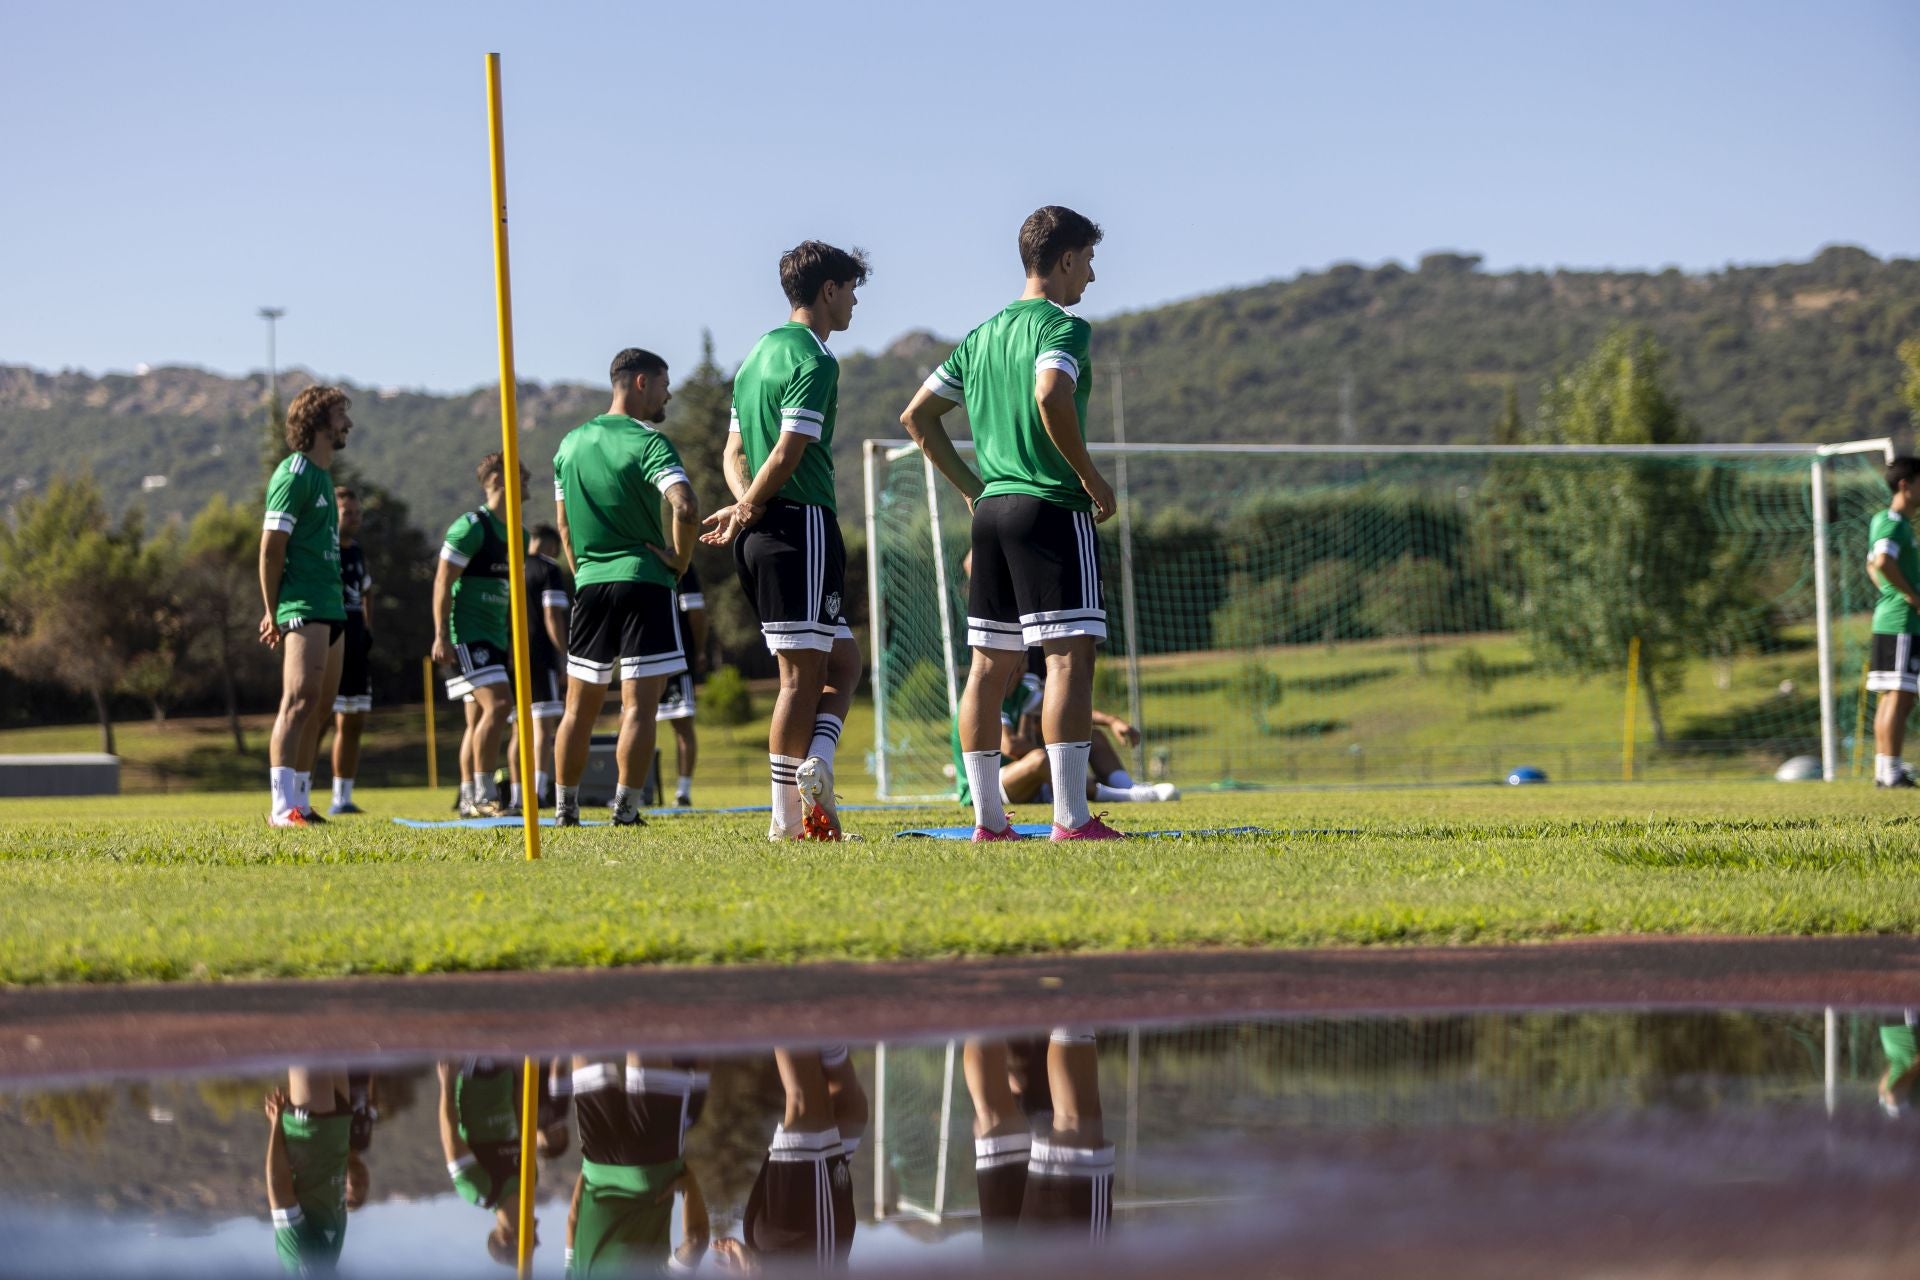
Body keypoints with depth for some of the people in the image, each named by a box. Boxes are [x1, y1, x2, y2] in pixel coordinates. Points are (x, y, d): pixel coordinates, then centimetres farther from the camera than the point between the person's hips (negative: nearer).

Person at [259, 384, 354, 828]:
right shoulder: (294, 474, -9)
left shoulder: (322, 475, 20)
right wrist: (273, 613, -12)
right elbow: (271, 546, -13)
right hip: (303, 608, -9)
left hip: (330, 608, 10)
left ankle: (300, 802, 14)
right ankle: (282, 807, -20)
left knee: (319, 707, 9)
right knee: (300, 700, -16)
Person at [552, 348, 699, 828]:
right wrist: (680, 560, -9)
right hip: (643, 582, -6)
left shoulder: (571, 443, 13)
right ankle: (626, 811, -6)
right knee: (639, 704, -4)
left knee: (580, 706, 12)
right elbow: (685, 508, -24)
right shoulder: (649, 442, -9)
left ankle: (565, 810, 16)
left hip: (590, 586, 6)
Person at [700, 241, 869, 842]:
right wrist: (748, 511, -6)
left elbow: (735, 450, 18)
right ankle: (788, 819, -7)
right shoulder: (814, 360, -11)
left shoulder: (758, 353, 18)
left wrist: (745, 504, 1)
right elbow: (788, 453, -18)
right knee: (804, 674, -6)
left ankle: (815, 762, -2)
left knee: (842, 659, 14)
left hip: (763, 532, 9)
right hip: (803, 523, -9)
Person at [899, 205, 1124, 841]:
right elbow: (1050, 395, -27)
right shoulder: (1063, 326, -7)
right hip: (1052, 506, -8)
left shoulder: (982, 335, 17)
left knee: (991, 662, 8)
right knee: (1070, 654, -8)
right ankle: (1071, 817, -14)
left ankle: (987, 819, 10)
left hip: (992, 508, 8)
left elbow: (916, 416, 19)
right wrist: (1092, 478, -16)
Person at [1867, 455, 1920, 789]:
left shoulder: (1884, 520, 18)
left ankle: (1883, 769, 13)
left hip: (1888, 619, 10)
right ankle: (1891, 770, -9)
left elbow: (1873, 565, 28)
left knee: (1891, 698, 11)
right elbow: (1883, 562, -29)